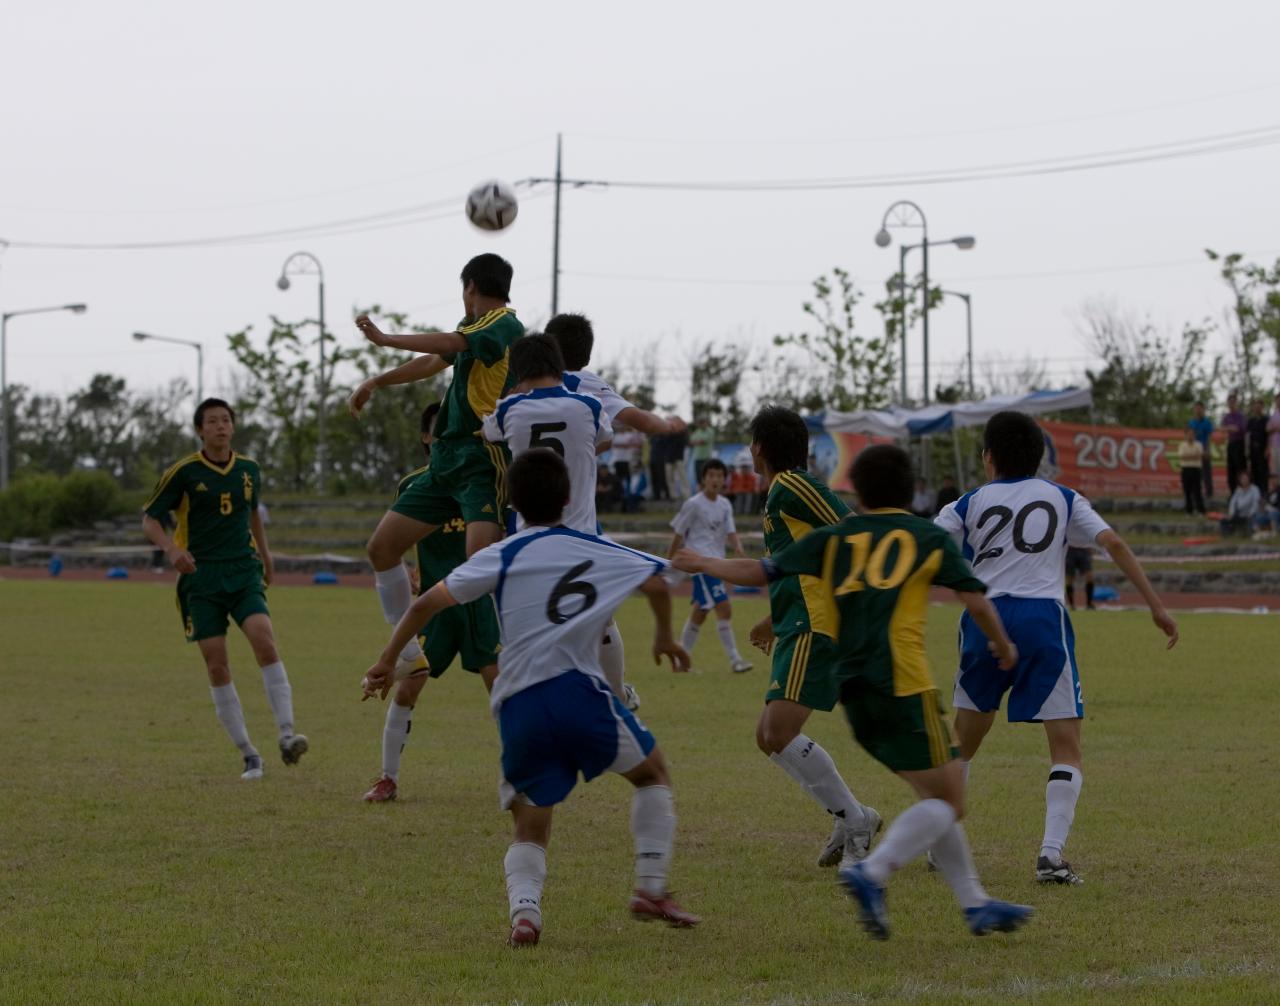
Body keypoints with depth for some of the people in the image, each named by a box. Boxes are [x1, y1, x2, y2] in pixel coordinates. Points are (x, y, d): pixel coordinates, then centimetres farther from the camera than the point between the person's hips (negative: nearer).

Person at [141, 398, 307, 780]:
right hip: (201, 578, -2)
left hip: (244, 572, 2)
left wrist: (264, 553, 32)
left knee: (264, 641, -22)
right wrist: (171, 549, -19)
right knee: (217, 666, -5)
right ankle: (248, 755, 3)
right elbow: (149, 519, -1)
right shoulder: (184, 472, -3)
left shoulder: (249, 471, 9)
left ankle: (286, 736, -26)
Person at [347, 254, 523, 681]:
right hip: (447, 460, 10)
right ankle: (409, 654, 15)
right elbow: (434, 362, 35)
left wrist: (385, 338, -17)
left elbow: (449, 344, -26)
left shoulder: (504, 325, -9)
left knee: (481, 557, -30)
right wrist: (376, 382, 45)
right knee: (382, 547, 9)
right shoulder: (475, 328, 19)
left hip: (483, 459, -10)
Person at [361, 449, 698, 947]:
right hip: (579, 691, -1)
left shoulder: (501, 557, 9)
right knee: (652, 771, 23)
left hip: (518, 707, 1)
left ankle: (524, 907, -16)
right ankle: (652, 886, 12)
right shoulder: (599, 552, 12)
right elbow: (657, 585, 15)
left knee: (530, 828, 12)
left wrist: (387, 660, 15)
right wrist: (665, 637, 35)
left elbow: (427, 603, 4)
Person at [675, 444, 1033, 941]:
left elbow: (759, 572, 17)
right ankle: (873, 872, -22)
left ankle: (976, 903, 12)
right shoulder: (929, 538, 6)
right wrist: (1004, 647, 19)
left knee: (936, 797, 15)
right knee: (948, 800, -2)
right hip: (903, 685, -6)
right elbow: (976, 602, 0)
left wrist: (702, 563, 34)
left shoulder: (832, 538, 14)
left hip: (853, 689, 6)